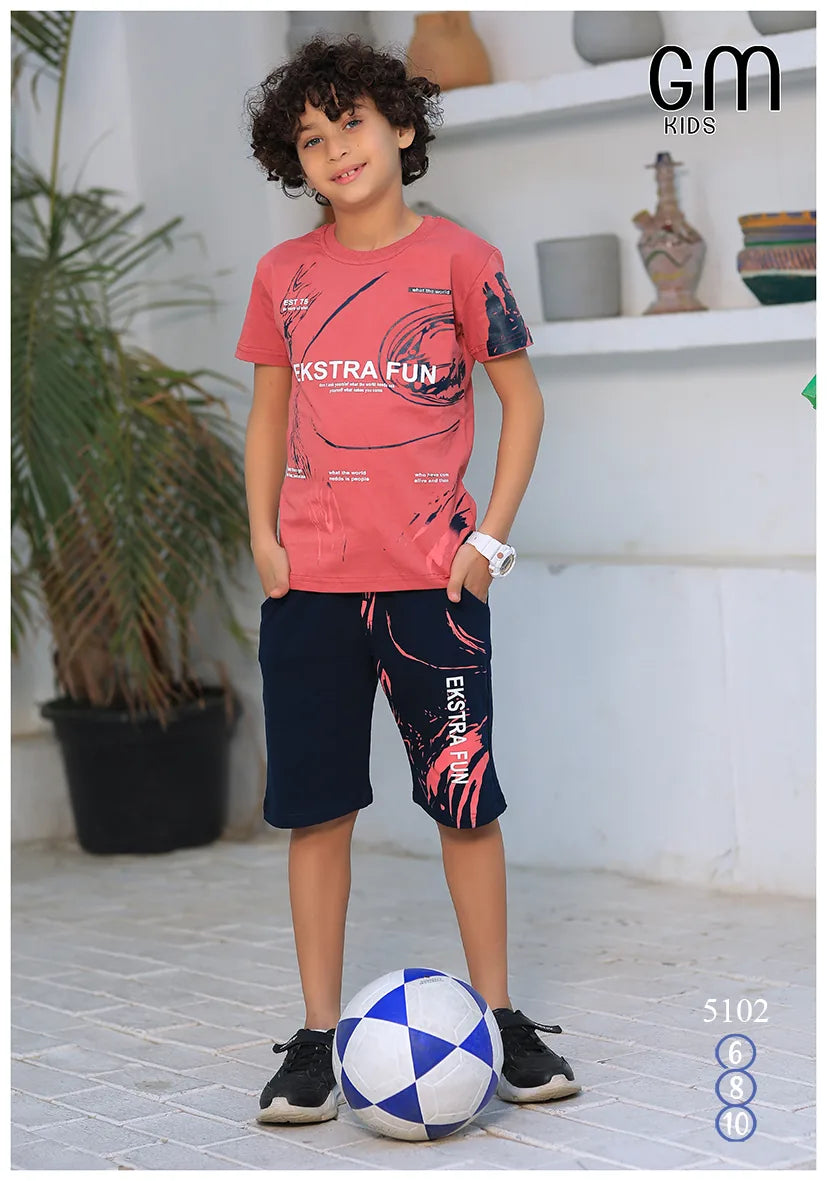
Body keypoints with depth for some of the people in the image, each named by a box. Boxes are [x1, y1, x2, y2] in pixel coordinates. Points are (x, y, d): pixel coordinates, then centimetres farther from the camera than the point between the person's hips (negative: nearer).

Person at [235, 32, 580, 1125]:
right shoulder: (283, 274, 8)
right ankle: (318, 1037, 13)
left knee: (466, 799, 2)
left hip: (432, 578, -3)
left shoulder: (459, 258, -1)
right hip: (309, 581, 3)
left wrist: (491, 537, -6)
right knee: (316, 807, 5)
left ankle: (500, 1018, 15)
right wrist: (262, 534, 4)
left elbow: (523, 400, 1)